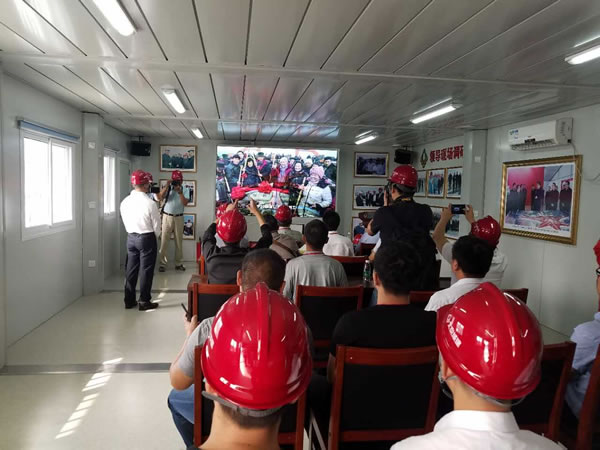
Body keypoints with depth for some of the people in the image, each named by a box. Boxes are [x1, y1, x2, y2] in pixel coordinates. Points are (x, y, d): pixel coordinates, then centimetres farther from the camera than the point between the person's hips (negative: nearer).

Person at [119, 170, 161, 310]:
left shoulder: (125, 202, -1)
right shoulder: (150, 203, -17)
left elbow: (125, 222, 8)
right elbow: (156, 226, -9)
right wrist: (153, 237, 10)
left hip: (130, 237, 6)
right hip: (147, 238, -5)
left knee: (131, 269, 13)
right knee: (146, 270, 3)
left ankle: (129, 300, 20)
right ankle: (144, 302, 9)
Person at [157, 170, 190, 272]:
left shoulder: (184, 190, 3)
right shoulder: (167, 188, 2)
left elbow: (185, 203, -11)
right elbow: (160, 198, -13)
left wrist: (179, 192, -21)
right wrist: (166, 186, -19)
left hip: (179, 218, 1)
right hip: (167, 217, -1)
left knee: (179, 241, 7)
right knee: (164, 241, -2)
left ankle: (179, 263, 16)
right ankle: (162, 263, 4)